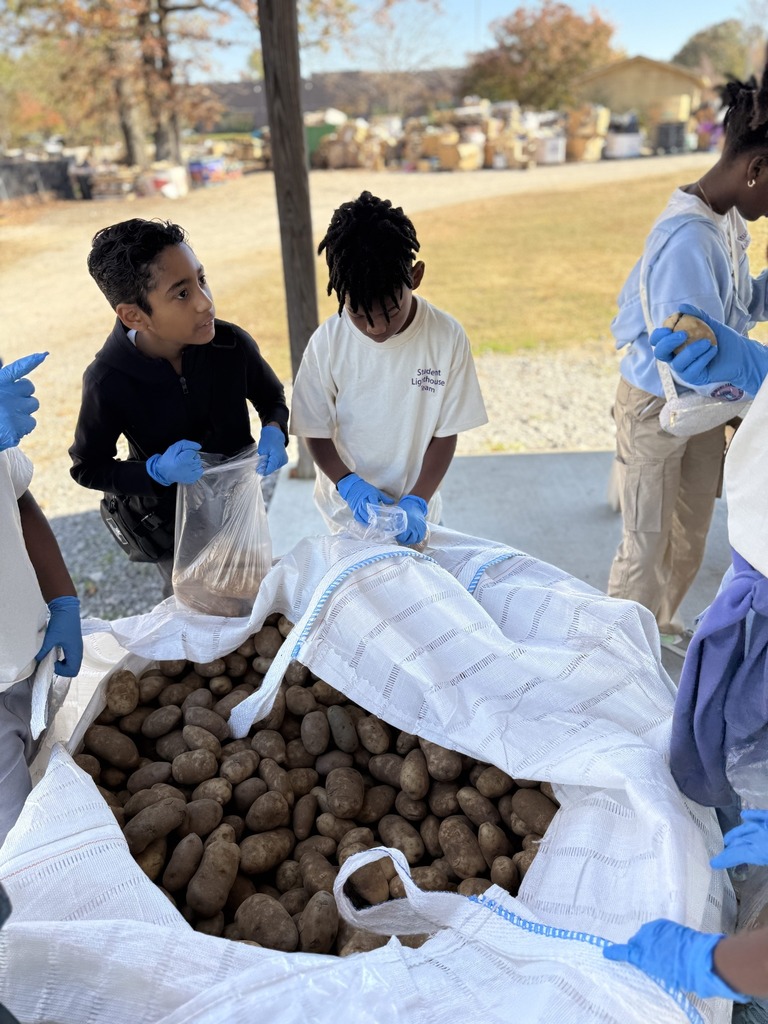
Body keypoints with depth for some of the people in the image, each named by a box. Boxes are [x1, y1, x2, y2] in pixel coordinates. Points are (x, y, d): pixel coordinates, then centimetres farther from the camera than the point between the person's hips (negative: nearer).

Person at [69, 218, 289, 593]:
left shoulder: (232, 344, -21)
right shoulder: (107, 381, -27)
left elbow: (273, 400, 0)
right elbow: (86, 469, -12)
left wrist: (274, 432, -22)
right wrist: (157, 471, -28)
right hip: (175, 533, -2)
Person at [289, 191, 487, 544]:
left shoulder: (447, 337, -16)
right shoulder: (327, 342, -16)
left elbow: (446, 433, -10)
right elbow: (317, 432, -7)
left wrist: (417, 501, -20)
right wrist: (350, 486, -22)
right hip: (349, 512, 0)